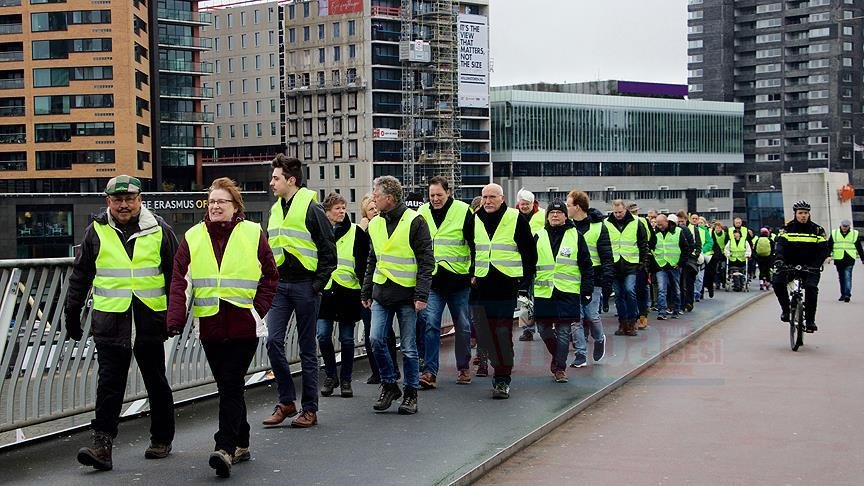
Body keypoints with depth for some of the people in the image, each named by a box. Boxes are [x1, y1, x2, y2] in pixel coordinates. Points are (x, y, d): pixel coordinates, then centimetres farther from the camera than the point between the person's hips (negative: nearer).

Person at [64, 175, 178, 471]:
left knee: (156, 383, 10)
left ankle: (162, 439, 23)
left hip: (150, 320, 0)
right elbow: (80, 276, 13)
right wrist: (72, 314, 12)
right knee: (109, 384, -6)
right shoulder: (97, 231, 5)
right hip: (110, 321, 0)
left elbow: (175, 275, 9)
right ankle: (102, 444, -7)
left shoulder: (159, 230, 3)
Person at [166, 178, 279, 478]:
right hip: (210, 326, 3)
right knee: (227, 386, 10)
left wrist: (258, 307, -5)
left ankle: (225, 448, -13)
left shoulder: (253, 234, 1)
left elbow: (270, 276, 7)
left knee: (232, 385, -10)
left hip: (244, 326, -3)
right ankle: (241, 445, 23)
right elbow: (180, 281, 0)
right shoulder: (193, 237, 6)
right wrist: (176, 319, -12)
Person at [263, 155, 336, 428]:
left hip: (305, 286, -6)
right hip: (280, 285, 6)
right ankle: (286, 401, 8)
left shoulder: (311, 209, -8)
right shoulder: (275, 211, 13)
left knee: (307, 348, 2)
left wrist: (319, 283, -12)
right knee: (273, 341, -4)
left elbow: (328, 250, -8)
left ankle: (310, 409, 9)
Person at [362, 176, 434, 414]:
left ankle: (410, 394, 14)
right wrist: (366, 291, 16)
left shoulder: (414, 222, -7)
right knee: (377, 339, -7)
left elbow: (426, 261, -8)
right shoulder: (375, 224, 11)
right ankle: (389, 385, 12)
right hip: (381, 292, 5)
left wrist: (422, 295, -14)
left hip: (406, 294, -5)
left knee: (408, 348, 1)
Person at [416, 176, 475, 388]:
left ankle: (463, 368, 24)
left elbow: (475, 243, 0)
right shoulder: (422, 213, 6)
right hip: (431, 280, 2)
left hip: (458, 279, -1)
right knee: (430, 325, -9)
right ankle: (429, 372, -9)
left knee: (463, 326, 9)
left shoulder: (463, 212, -4)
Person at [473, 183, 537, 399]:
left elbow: (530, 254, 0)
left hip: (507, 284, -5)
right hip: (483, 285, 5)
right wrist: (472, 274, 13)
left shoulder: (516, 219, -2)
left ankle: (502, 379, -5)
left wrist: (525, 283, -5)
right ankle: (502, 371, 22)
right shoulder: (476, 220, 11)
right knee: (485, 334, 5)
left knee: (503, 333, -10)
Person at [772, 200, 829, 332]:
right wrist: (778, 260, -31)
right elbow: (780, 244, -11)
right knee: (778, 282, -25)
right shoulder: (788, 228, 3)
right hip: (789, 265, 1)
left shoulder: (817, 230, 3)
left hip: (810, 267, -1)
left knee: (811, 288, -26)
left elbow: (823, 249, -3)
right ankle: (786, 309, -2)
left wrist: (816, 264, -21)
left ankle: (810, 320, -15)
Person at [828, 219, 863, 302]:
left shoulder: (855, 234, 7)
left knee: (847, 277, -12)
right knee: (841, 278, 9)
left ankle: (847, 294, -17)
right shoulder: (834, 233, 7)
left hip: (850, 259, -2)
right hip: (838, 259, 2)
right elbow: (829, 246, 9)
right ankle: (843, 294, 17)